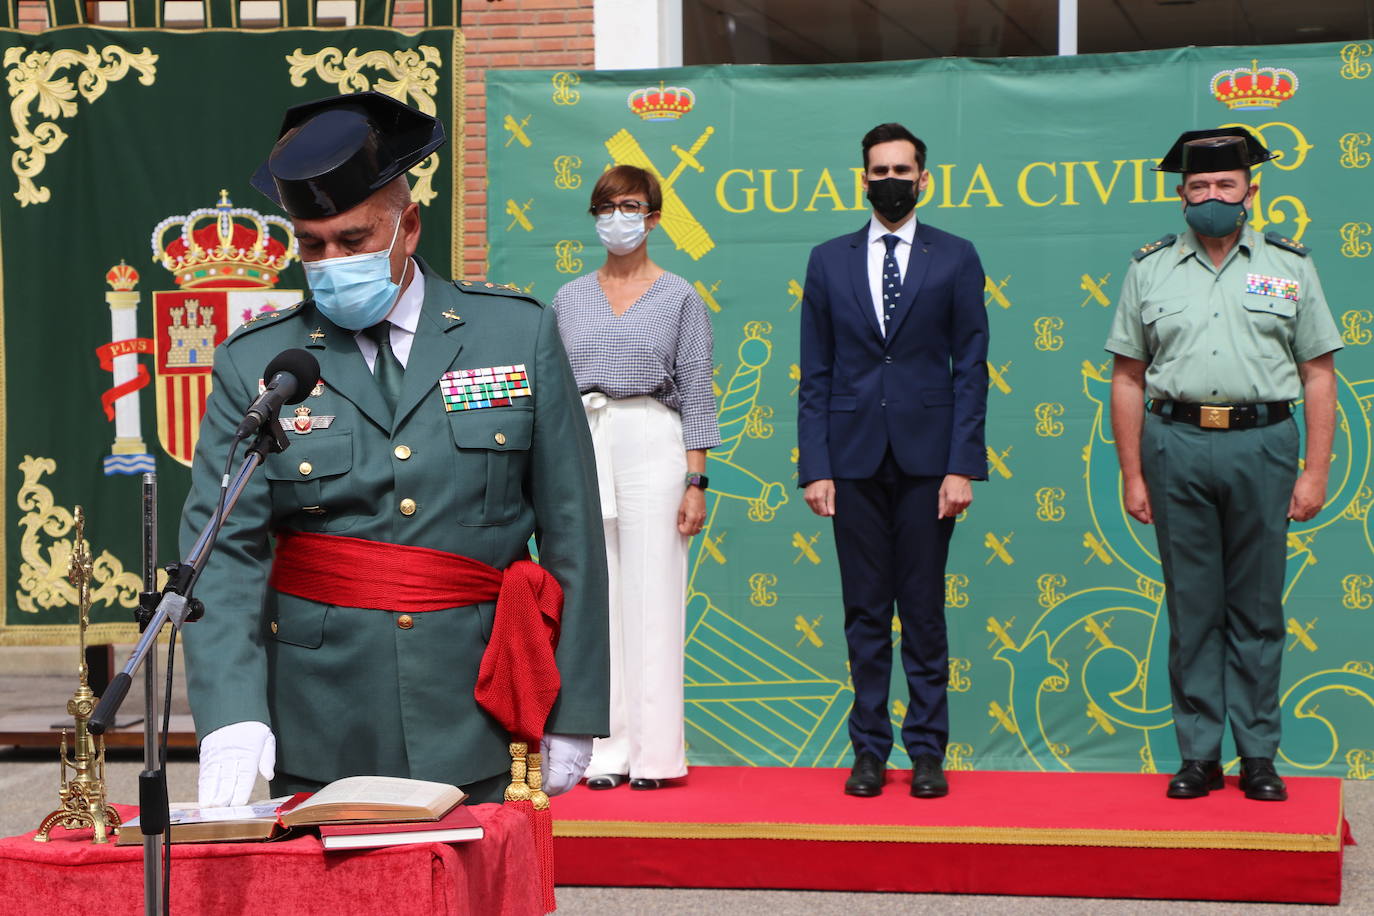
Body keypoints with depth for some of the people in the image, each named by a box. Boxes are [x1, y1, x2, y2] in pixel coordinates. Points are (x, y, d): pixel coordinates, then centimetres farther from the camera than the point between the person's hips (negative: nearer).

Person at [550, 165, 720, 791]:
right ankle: (607, 751, 7)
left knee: (652, 598, -5)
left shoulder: (679, 298, 5)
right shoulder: (569, 299, 13)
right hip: (580, 451, 3)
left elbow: (696, 394, 2)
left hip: (652, 446, -3)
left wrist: (695, 482, -5)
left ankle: (655, 751, 1)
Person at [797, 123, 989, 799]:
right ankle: (869, 750, 12)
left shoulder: (955, 258, 5)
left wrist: (961, 466, -6)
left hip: (926, 457, -1)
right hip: (854, 458, 1)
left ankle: (927, 750, 9)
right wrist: (815, 466, 0)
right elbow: (815, 374, 8)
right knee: (865, 614, 5)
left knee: (924, 611, 2)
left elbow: (971, 368, 2)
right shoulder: (829, 261, 10)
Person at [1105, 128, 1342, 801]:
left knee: (1258, 609, 4)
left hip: (1262, 444, 0)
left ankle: (1258, 757, 11)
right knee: (1192, 608, 4)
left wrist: (1315, 471, -1)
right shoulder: (1150, 270, 9)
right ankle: (1198, 756, 10)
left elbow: (1318, 375, 6)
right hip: (1177, 446, 1)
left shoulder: (1289, 267, 8)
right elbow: (1128, 379, 9)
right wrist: (1132, 476, 3)